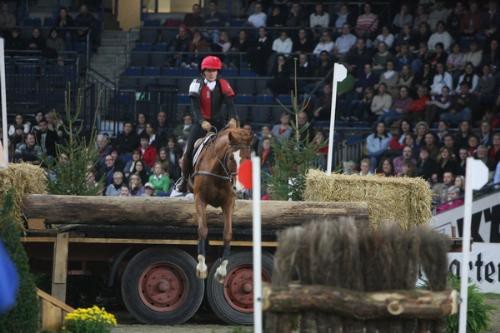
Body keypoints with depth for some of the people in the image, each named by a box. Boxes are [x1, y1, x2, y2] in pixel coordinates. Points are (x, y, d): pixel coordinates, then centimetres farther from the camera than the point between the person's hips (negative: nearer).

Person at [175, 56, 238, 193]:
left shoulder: (223, 85, -3)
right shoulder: (197, 84, -7)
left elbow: (230, 103, -14)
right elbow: (195, 106, -17)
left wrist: (233, 118, -34)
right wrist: (202, 121, -34)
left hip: (218, 122, 1)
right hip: (201, 122, -1)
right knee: (189, 152, -7)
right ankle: (184, 180, 8)